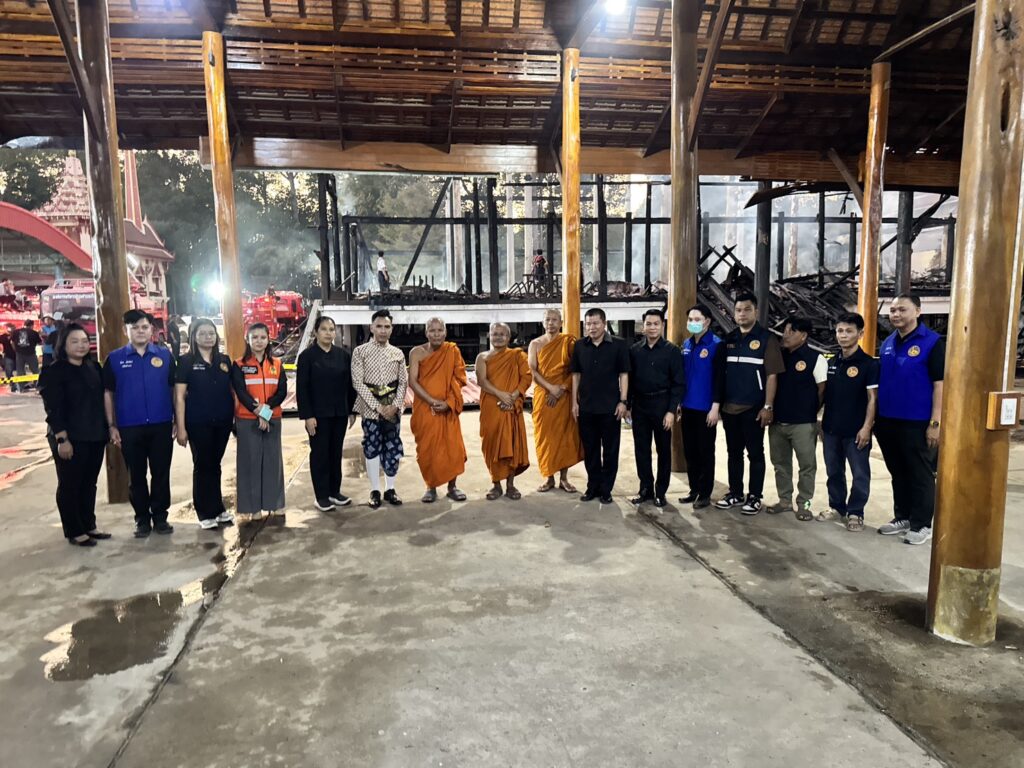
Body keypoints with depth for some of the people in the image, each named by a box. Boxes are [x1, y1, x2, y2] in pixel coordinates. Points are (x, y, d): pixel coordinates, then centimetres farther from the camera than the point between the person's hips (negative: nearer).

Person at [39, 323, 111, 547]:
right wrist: (62, 439, -18)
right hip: (70, 438, -6)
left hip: (95, 436, 6)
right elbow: (53, 409, -13)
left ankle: (89, 526, 25)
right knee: (70, 485, 5)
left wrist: (107, 428, 10)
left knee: (89, 483, 14)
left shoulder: (94, 367, 10)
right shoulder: (53, 372, -8)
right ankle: (75, 532, 14)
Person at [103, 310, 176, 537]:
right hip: (129, 427, 0)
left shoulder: (164, 355, 3)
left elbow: (174, 389, 5)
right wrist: (112, 426, 0)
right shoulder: (115, 358, 2)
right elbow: (108, 393, 4)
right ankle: (142, 519, 20)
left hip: (161, 425, 0)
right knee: (136, 476, 9)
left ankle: (160, 517, 20)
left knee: (161, 473, 7)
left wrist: (176, 421, 1)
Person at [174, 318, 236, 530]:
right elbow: (179, 396, -6)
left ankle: (217, 509, 24)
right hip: (198, 424, -3)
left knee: (215, 465, 13)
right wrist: (181, 427, -11)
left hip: (222, 423, 4)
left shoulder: (224, 360, 8)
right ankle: (206, 514, 16)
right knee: (202, 466, 5)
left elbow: (231, 391, 12)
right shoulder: (186, 361, -4)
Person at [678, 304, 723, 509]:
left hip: (706, 408, -6)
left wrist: (715, 406, -16)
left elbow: (719, 377, -12)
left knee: (705, 452, 4)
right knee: (690, 451, 12)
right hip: (687, 407, 6)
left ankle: (705, 494, 13)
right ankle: (694, 490, 23)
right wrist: (678, 402, 14)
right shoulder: (686, 345, 10)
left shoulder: (717, 345, -8)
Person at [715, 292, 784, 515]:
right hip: (729, 407, 5)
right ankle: (735, 493, 24)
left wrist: (768, 406, -14)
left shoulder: (767, 338, -6)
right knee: (734, 453, 13)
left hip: (753, 408, -5)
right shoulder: (728, 339, 9)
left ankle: (754, 497, 15)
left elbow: (772, 375, -10)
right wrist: (720, 402, 7)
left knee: (755, 453, 5)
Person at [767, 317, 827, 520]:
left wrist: (811, 412, -1)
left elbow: (823, 390, -5)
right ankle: (785, 500, 26)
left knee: (807, 466, 4)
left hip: (803, 423, -5)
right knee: (781, 464, 13)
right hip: (777, 422, 5)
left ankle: (804, 504, 15)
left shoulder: (815, 358, -7)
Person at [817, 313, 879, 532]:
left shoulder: (868, 364, -8)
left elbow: (872, 399, -9)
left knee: (860, 474, 4)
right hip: (831, 429, 5)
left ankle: (855, 513, 16)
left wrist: (866, 427, -14)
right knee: (834, 472, 14)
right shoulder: (831, 363, 9)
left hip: (856, 431, -5)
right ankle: (837, 507, 28)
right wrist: (821, 423, 11)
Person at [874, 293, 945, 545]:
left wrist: (935, 422, -15)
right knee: (898, 473, 15)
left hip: (917, 422, -6)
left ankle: (921, 524, 15)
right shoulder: (887, 344, 10)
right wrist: (875, 417, 11)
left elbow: (940, 384, -11)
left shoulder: (932, 342, -8)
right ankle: (903, 517, 28)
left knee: (920, 475, 5)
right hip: (887, 421, 6)